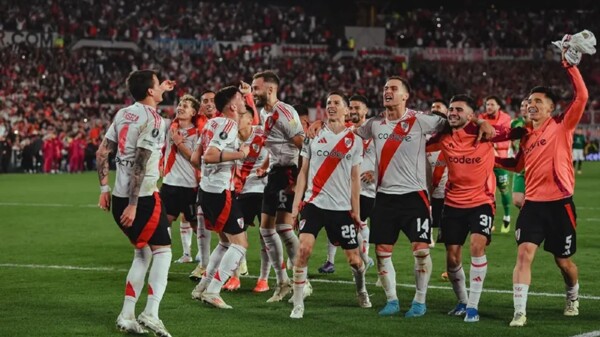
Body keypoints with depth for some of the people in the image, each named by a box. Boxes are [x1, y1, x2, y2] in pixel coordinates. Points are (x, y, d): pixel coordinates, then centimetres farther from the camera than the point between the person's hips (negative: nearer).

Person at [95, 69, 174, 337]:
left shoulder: (124, 113, 10)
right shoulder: (153, 120, -13)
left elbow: (101, 153, 14)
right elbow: (140, 164, -19)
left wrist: (104, 188, 22)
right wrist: (133, 205, -18)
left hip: (120, 196, 8)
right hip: (142, 197, -8)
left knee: (143, 253, 17)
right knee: (162, 250, 0)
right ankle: (151, 313, -11)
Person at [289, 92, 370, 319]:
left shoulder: (354, 140, 5)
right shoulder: (313, 136, 5)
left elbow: (355, 178, 7)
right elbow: (303, 172, 8)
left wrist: (356, 209, 4)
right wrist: (296, 202, 0)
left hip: (342, 207, 1)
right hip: (314, 203, -1)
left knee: (353, 257, 8)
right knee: (304, 248, -19)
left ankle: (361, 290, 39)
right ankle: (298, 304, -11)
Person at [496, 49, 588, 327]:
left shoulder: (561, 126, -2)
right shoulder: (527, 136, 13)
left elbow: (581, 96, -16)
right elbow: (518, 165, 29)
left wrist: (569, 65, -17)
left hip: (559, 203, -4)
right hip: (533, 203, 4)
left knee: (563, 260, 10)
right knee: (524, 253, -13)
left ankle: (573, 297, 40)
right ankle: (519, 312, -13)